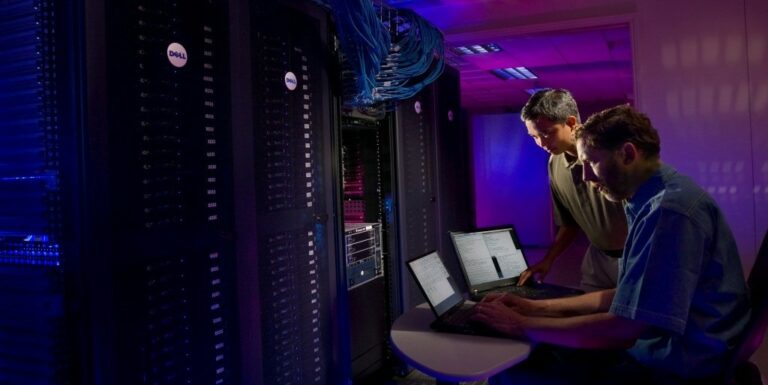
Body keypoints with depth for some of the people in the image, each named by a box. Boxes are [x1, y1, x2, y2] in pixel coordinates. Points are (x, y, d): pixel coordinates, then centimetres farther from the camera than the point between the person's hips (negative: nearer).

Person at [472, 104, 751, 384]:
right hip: (659, 348, 9)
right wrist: (538, 308, 9)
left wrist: (521, 325, -16)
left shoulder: (670, 210, -23)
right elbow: (628, 296, 15)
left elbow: (621, 330, -26)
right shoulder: (652, 201, 10)